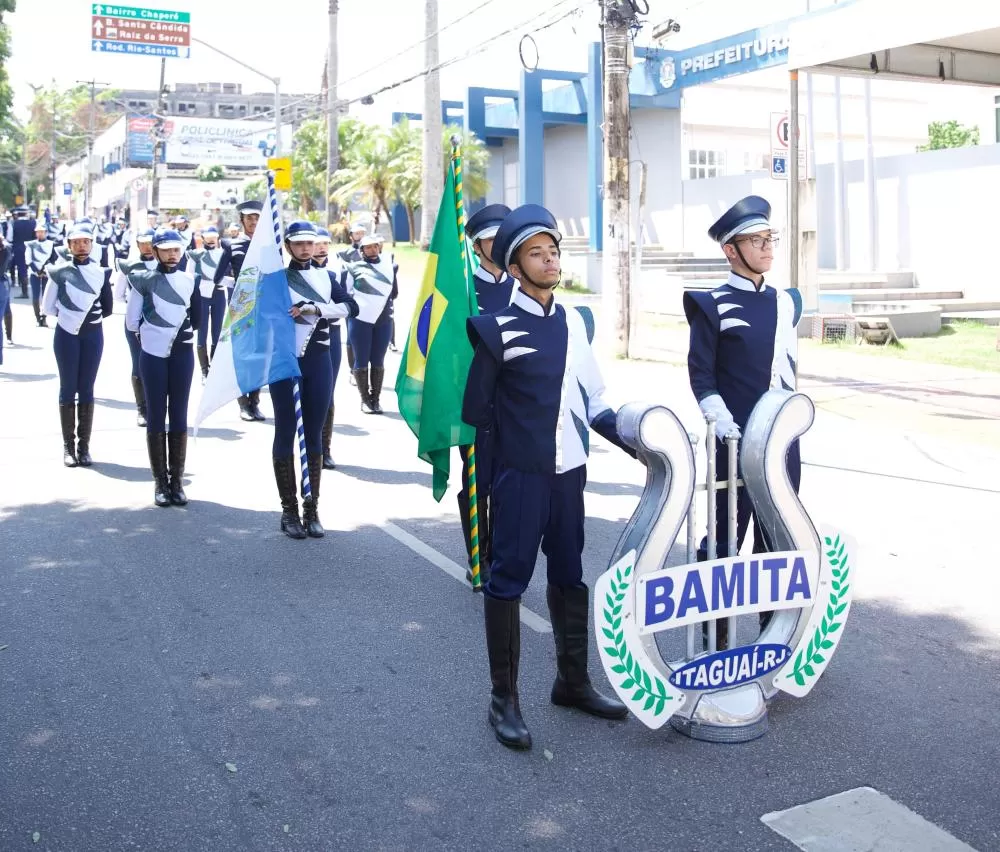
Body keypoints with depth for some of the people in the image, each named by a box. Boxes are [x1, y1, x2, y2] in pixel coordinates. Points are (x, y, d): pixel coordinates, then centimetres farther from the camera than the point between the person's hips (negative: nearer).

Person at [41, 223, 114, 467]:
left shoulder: (101, 272, 3)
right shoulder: (59, 271, -1)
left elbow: (108, 308, 9)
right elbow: (47, 307, 2)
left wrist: (89, 317, 6)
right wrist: (68, 316, 6)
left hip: (93, 335, 1)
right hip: (67, 334, -1)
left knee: (87, 390, 4)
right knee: (68, 388, 2)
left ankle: (84, 445, 9)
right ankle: (68, 446, 8)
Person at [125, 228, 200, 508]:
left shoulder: (189, 280, 5)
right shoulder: (144, 279, -2)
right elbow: (131, 322, 0)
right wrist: (151, 332, 11)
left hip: (182, 354, 2)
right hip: (153, 355, -2)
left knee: (179, 416, 3)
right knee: (156, 416, 1)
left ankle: (177, 480, 9)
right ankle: (160, 482, 7)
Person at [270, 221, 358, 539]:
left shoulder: (326, 276, 9)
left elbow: (351, 307, -6)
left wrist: (315, 309, -17)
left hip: (318, 361, 3)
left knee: (314, 434, 6)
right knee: (286, 434, 1)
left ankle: (312, 509, 13)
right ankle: (289, 511, 7)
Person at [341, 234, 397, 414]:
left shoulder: (388, 265, 12)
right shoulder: (354, 267, 2)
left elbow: (393, 292, 20)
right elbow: (344, 292, -1)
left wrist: (394, 273, 13)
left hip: (383, 320, 3)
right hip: (361, 319, -3)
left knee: (378, 361, 7)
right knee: (362, 361, 0)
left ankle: (376, 399, 13)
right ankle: (365, 399, 7)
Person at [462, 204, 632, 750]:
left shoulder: (578, 321, 9)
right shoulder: (496, 330, -8)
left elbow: (593, 401, 12)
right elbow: (475, 410, -4)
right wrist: (518, 425, 5)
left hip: (569, 473, 6)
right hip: (520, 475, -6)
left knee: (569, 576, 16)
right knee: (508, 580, 0)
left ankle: (572, 682, 30)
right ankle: (504, 699, 11)